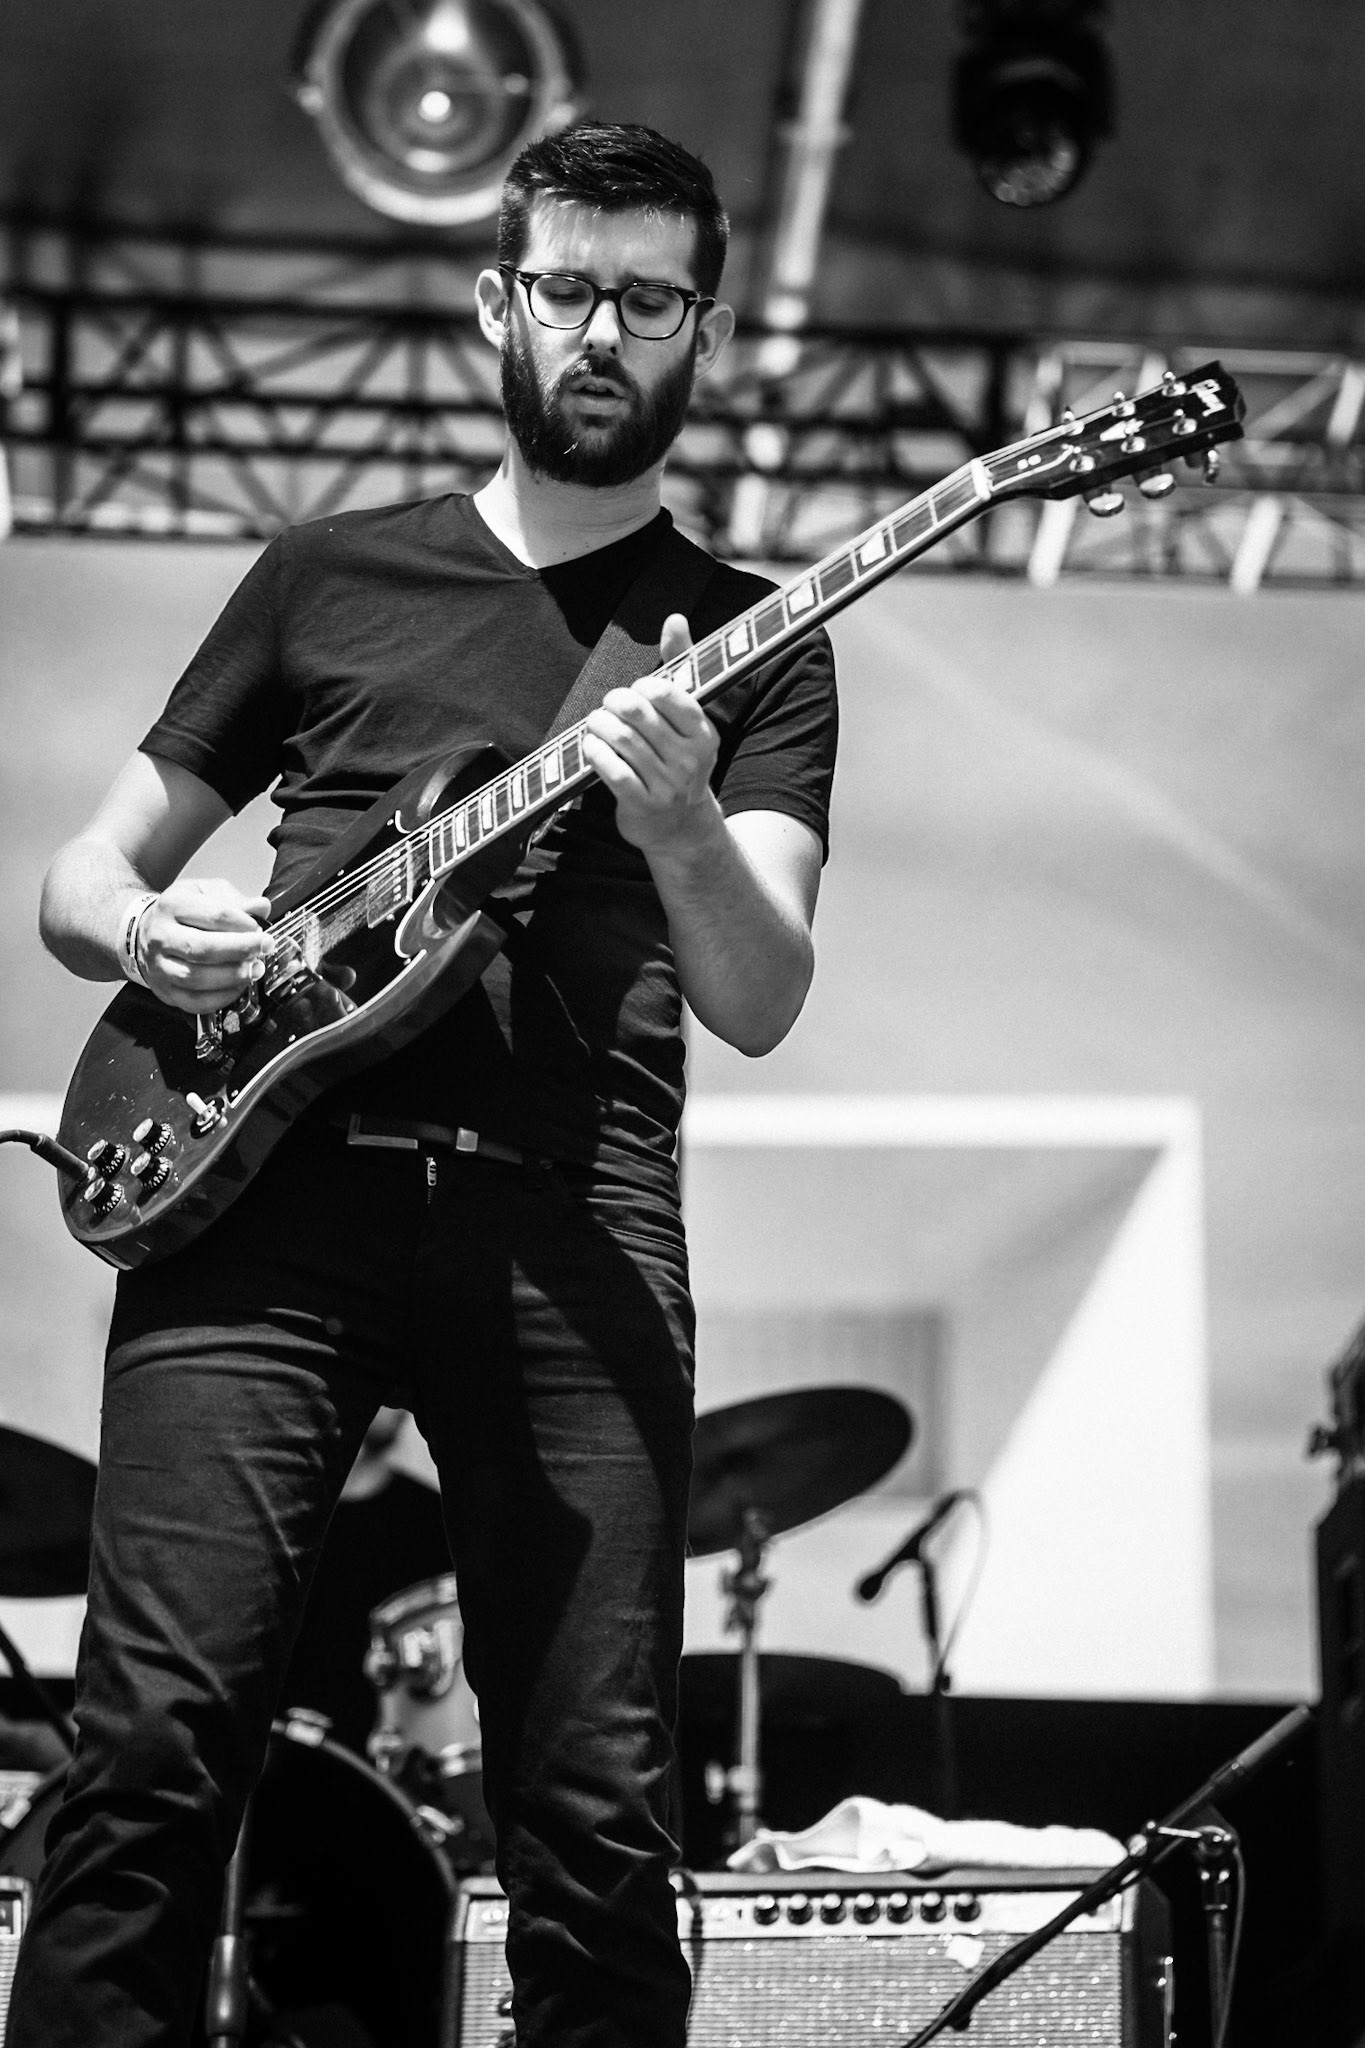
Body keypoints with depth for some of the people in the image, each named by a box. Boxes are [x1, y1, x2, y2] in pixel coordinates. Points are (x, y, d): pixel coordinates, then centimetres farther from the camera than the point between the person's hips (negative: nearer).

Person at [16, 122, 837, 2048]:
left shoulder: (756, 642, 15)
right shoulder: (329, 574, 18)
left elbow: (760, 1003, 0)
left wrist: (679, 832, -20)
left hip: (569, 1222, 0)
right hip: (260, 1174, 1)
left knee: (600, 1816, -4)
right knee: (158, 1735, -11)